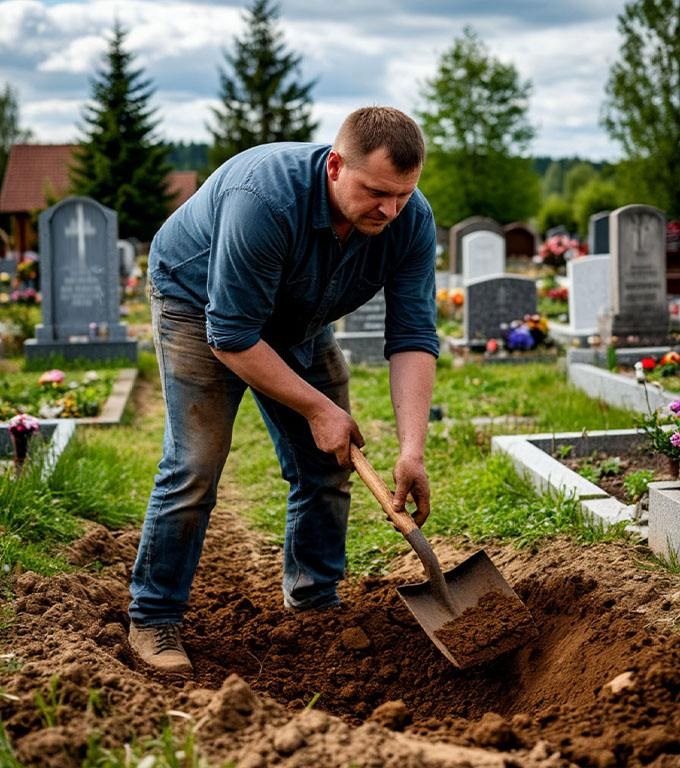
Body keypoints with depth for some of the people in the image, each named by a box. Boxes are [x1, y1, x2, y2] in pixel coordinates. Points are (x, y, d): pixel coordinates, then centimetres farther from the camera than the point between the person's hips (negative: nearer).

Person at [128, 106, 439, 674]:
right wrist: (317, 408, -28)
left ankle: (314, 602, 21)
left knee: (327, 464, 3)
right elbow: (232, 336, -34)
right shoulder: (265, 199, -40)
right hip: (199, 303, -5)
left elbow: (413, 337, -23)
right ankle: (153, 617, 0)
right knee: (195, 465, -13)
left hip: (300, 319, 6)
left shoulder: (411, 220, -23)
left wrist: (412, 450, -33)